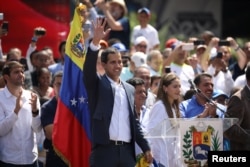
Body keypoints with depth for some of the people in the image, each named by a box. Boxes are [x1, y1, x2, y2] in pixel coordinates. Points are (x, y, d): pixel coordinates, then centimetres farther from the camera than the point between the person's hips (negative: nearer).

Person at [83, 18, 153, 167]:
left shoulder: (130, 89, 17)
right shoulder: (97, 84, 4)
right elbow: (89, 68, -17)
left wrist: (146, 147, 15)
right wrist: (96, 41, -29)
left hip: (127, 151, 5)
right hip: (104, 150, -5)